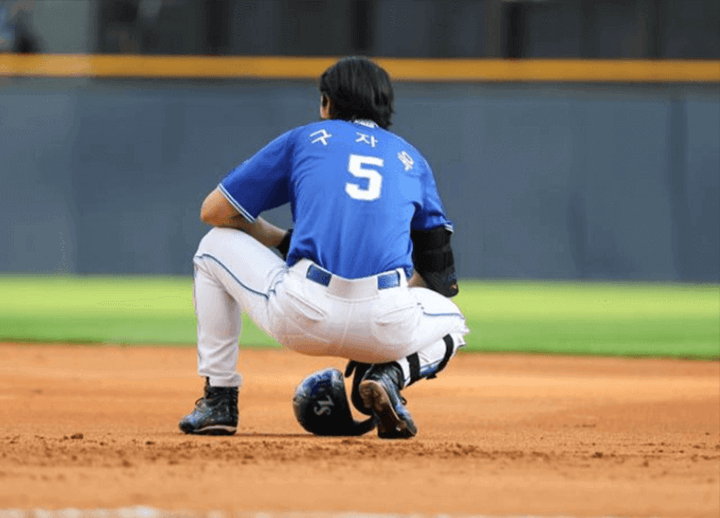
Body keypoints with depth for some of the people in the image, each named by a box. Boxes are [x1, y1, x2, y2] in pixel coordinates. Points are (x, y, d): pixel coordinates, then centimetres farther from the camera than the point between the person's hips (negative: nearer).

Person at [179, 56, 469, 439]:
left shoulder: (305, 138, 19)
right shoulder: (411, 159, 26)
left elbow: (214, 211, 20)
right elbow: (440, 271, 24)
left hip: (302, 319, -1)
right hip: (387, 329, 1)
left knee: (215, 247, 28)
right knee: (451, 322, 37)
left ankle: (219, 400, 22)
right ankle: (389, 374, 3)